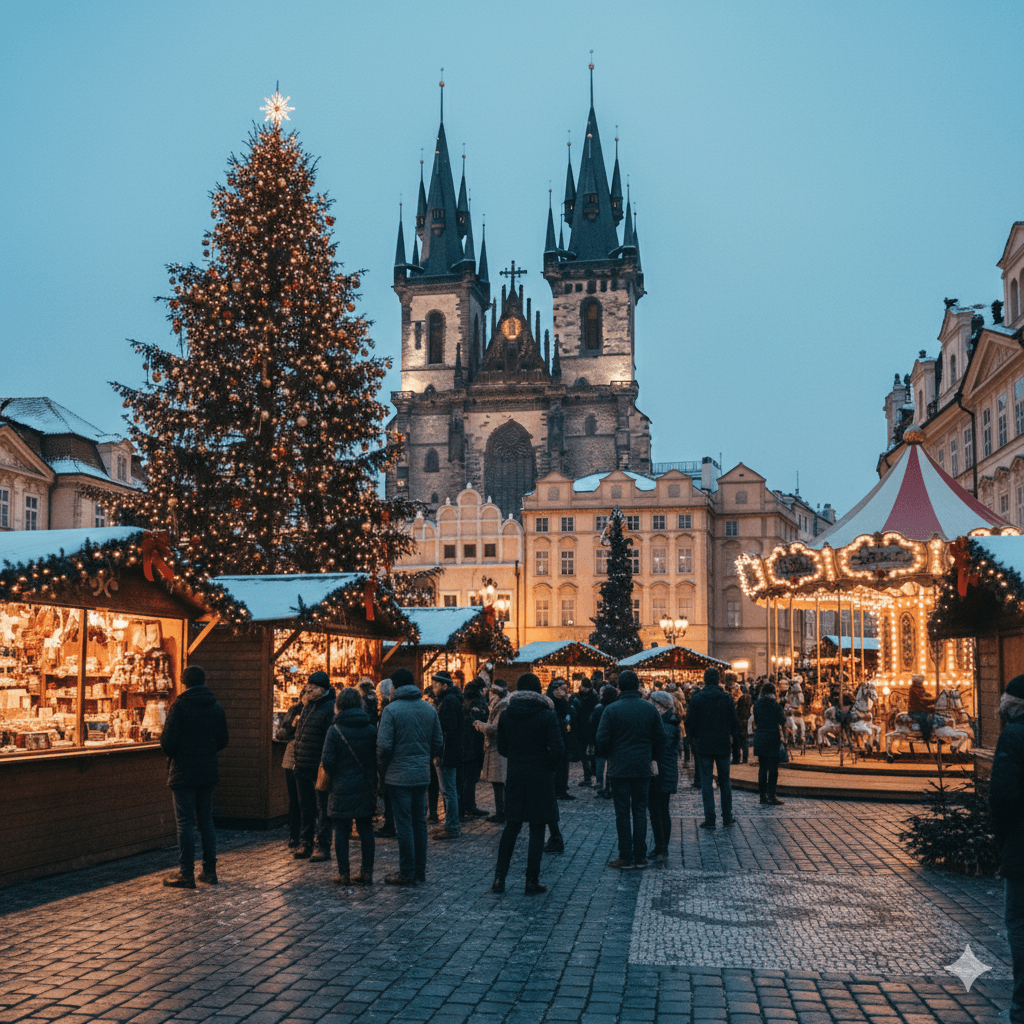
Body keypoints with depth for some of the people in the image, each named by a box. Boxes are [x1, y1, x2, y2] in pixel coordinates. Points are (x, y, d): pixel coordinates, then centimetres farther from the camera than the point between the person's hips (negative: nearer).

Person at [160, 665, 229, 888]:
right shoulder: (216, 708, 6)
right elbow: (222, 741, 9)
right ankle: (209, 871, 15)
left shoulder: (179, 706, -11)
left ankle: (186, 874, 0)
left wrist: (170, 753, 6)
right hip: (208, 772, 5)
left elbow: (168, 742, -15)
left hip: (183, 773, -5)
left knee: (185, 822, -2)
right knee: (206, 820, 12)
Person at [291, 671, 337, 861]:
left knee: (322, 809, -1)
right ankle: (305, 845, 21)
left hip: (318, 768, -8)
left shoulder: (330, 707, -11)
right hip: (302, 767, 8)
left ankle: (323, 847, 4)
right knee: (306, 808, 14)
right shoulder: (308, 706, 14)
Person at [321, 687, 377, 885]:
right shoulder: (371, 729, 1)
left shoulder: (335, 730, -9)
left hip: (342, 788, -3)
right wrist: (372, 781, 12)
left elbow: (327, 761, -10)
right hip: (366, 788, 3)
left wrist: (334, 776, 9)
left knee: (341, 830, 5)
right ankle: (366, 872, 12)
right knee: (365, 828, 10)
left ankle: (343, 874, 7)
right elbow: (377, 757, 2)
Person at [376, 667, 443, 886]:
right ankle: (420, 870, 20)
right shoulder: (429, 709, 6)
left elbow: (384, 745, -15)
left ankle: (407, 873, 5)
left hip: (400, 775, -5)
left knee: (404, 825, 0)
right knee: (419, 822, 13)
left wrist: (382, 768, 0)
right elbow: (438, 743, 8)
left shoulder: (391, 710, -11)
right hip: (423, 775, 5)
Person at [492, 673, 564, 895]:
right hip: (540, 777, -3)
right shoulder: (547, 716, -10)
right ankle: (532, 881, 8)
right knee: (537, 829, 5)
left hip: (515, 776, 3)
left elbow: (502, 749, 6)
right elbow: (558, 749, -15)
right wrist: (549, 766, 3)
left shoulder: (506, 716, 1)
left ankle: (499, 878, 11)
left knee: (511, 827, 14)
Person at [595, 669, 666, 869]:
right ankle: (640, 856, 11)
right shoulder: (650, 709, 0)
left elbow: (602, 740, -10)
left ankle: (626, 856, 5)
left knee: (622, 813, 3)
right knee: (640, 811, 9)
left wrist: (607, 755, 11)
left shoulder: (611, 710, -9)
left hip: (619, 769, -3)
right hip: (643, 769, 3)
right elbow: (660, 738, 4)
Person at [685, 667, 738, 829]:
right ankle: (727, 817, 16)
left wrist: (694, 736, 15)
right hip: (723, 745, 2)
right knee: (725, 780, 13)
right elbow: (734, 723, 4)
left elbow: (691, 723, -4)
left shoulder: (696, 699, -7)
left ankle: (709, 819, -1)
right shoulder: (727, 699, -2)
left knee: (706, 782, 1)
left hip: (704, 745, -2)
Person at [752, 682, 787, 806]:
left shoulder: (757, 704, 3)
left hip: (759, 739, 5)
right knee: (773, 769, -1)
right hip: (773, 738, -4)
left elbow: (755, 720, 9)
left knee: (762, 768, 10)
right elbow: (782, 721, -3)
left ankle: (763, 795, 12)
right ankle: (771, 796, -4)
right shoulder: (775, 704, -10)